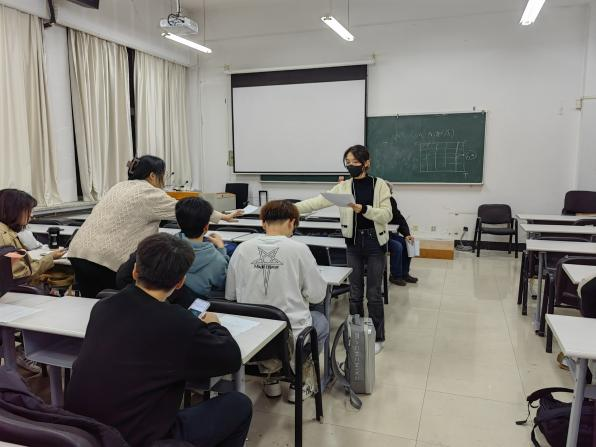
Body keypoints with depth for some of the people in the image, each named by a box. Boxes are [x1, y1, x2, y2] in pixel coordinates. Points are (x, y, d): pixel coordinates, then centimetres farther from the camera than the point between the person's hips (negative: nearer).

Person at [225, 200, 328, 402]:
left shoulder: (242, 249, -6)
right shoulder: (298, 249, -14)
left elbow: (230, 296, 3)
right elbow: (317, 296, -7)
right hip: (291, 335, -3)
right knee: (321, 321, 28)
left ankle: (270, 379, 32)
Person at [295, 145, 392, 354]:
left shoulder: (380, 185, -6)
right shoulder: (343, 187, 0)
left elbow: (386, 215, -13)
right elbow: (318, 202, -10)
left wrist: (363, 209, -28)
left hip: (375, 242, -3)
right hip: (353, 243, 3)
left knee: (373, 292, 4)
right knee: (355, 292, 11)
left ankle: (377, 337, 20)